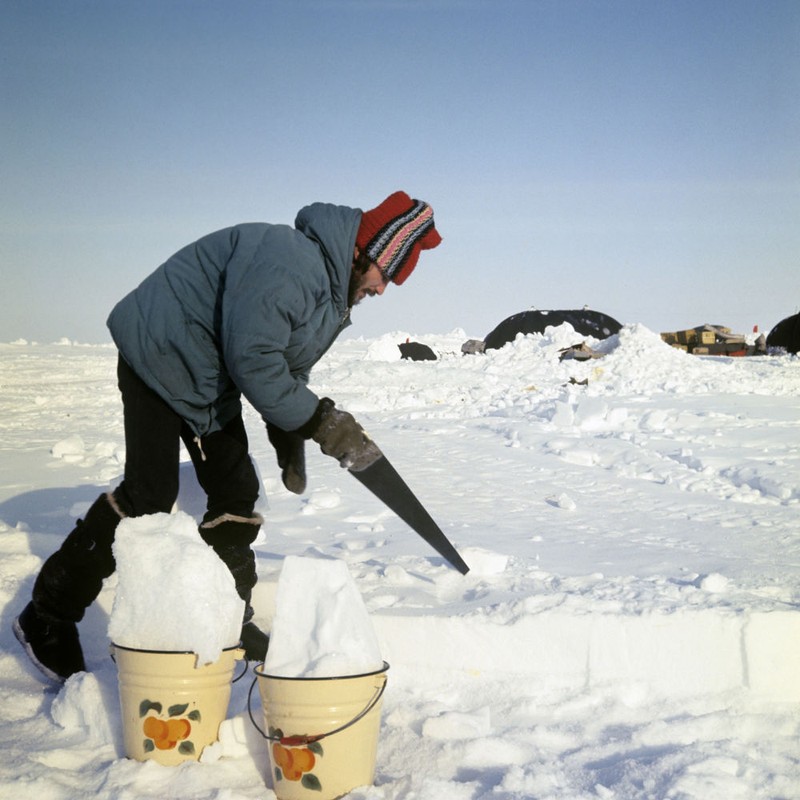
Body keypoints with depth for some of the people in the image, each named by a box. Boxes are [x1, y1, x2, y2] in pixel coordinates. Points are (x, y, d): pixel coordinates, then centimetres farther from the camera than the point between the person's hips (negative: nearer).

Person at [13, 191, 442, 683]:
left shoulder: (331, 293, 6)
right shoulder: (289, 262, -28)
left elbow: (289, 366, 14)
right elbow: (252, 359, -33)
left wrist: (290, 443, 7)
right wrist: (318, 420, -26)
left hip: (211, 381, 10)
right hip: (160, 358, -10)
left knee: (236, 493, 6)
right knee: (150, 496, -13)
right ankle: (49, 617, -1)